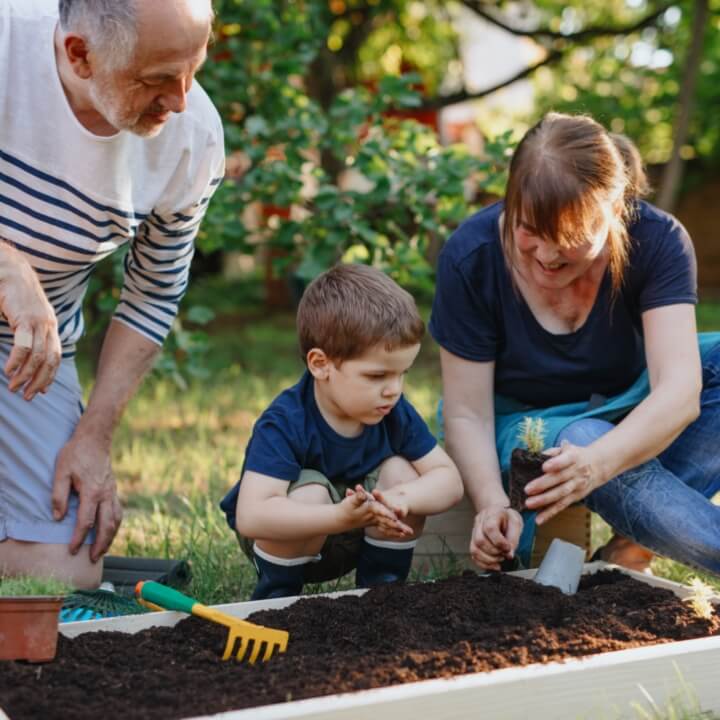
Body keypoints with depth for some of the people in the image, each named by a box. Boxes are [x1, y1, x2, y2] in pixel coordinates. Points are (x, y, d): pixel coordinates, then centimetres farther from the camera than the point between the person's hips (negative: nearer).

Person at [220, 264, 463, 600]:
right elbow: (251, 516, -43)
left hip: (349, 543, 5)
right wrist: (339, 516, -55)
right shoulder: (284, 425, -32)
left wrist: (403, 497, -37)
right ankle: (275, 599, -11)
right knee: (310, 492, -34)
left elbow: (449, 479, -14)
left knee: (401, 473, -18)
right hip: (283, 541, -5)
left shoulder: (395, 412, -14)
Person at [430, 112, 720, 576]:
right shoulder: (471, 258, -22)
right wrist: (493, 505, -39)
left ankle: (635, 547, -28)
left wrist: (597, 464, -53)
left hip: (630, 407, 3)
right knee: (585, 436, -37)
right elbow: (467, 413, -19)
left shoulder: (658, 241, -22)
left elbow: (679, 393, -33)